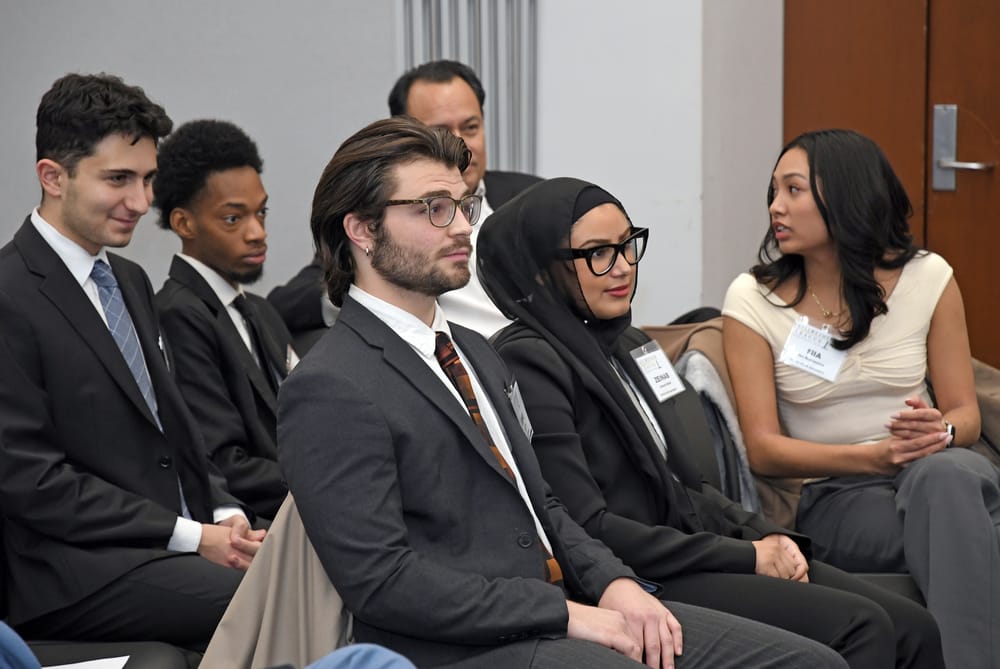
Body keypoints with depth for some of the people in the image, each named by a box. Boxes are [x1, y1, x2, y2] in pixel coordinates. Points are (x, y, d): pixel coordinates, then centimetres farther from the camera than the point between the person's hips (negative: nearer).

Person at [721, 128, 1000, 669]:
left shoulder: (927, 279, 4)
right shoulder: (753, 300, 0)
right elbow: (763, 448, -5)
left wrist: (941, 431, -18)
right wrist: (874, 456, -19)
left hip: (941, 470, 2)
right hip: (833, 495, -2)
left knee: (945, 473, -38)